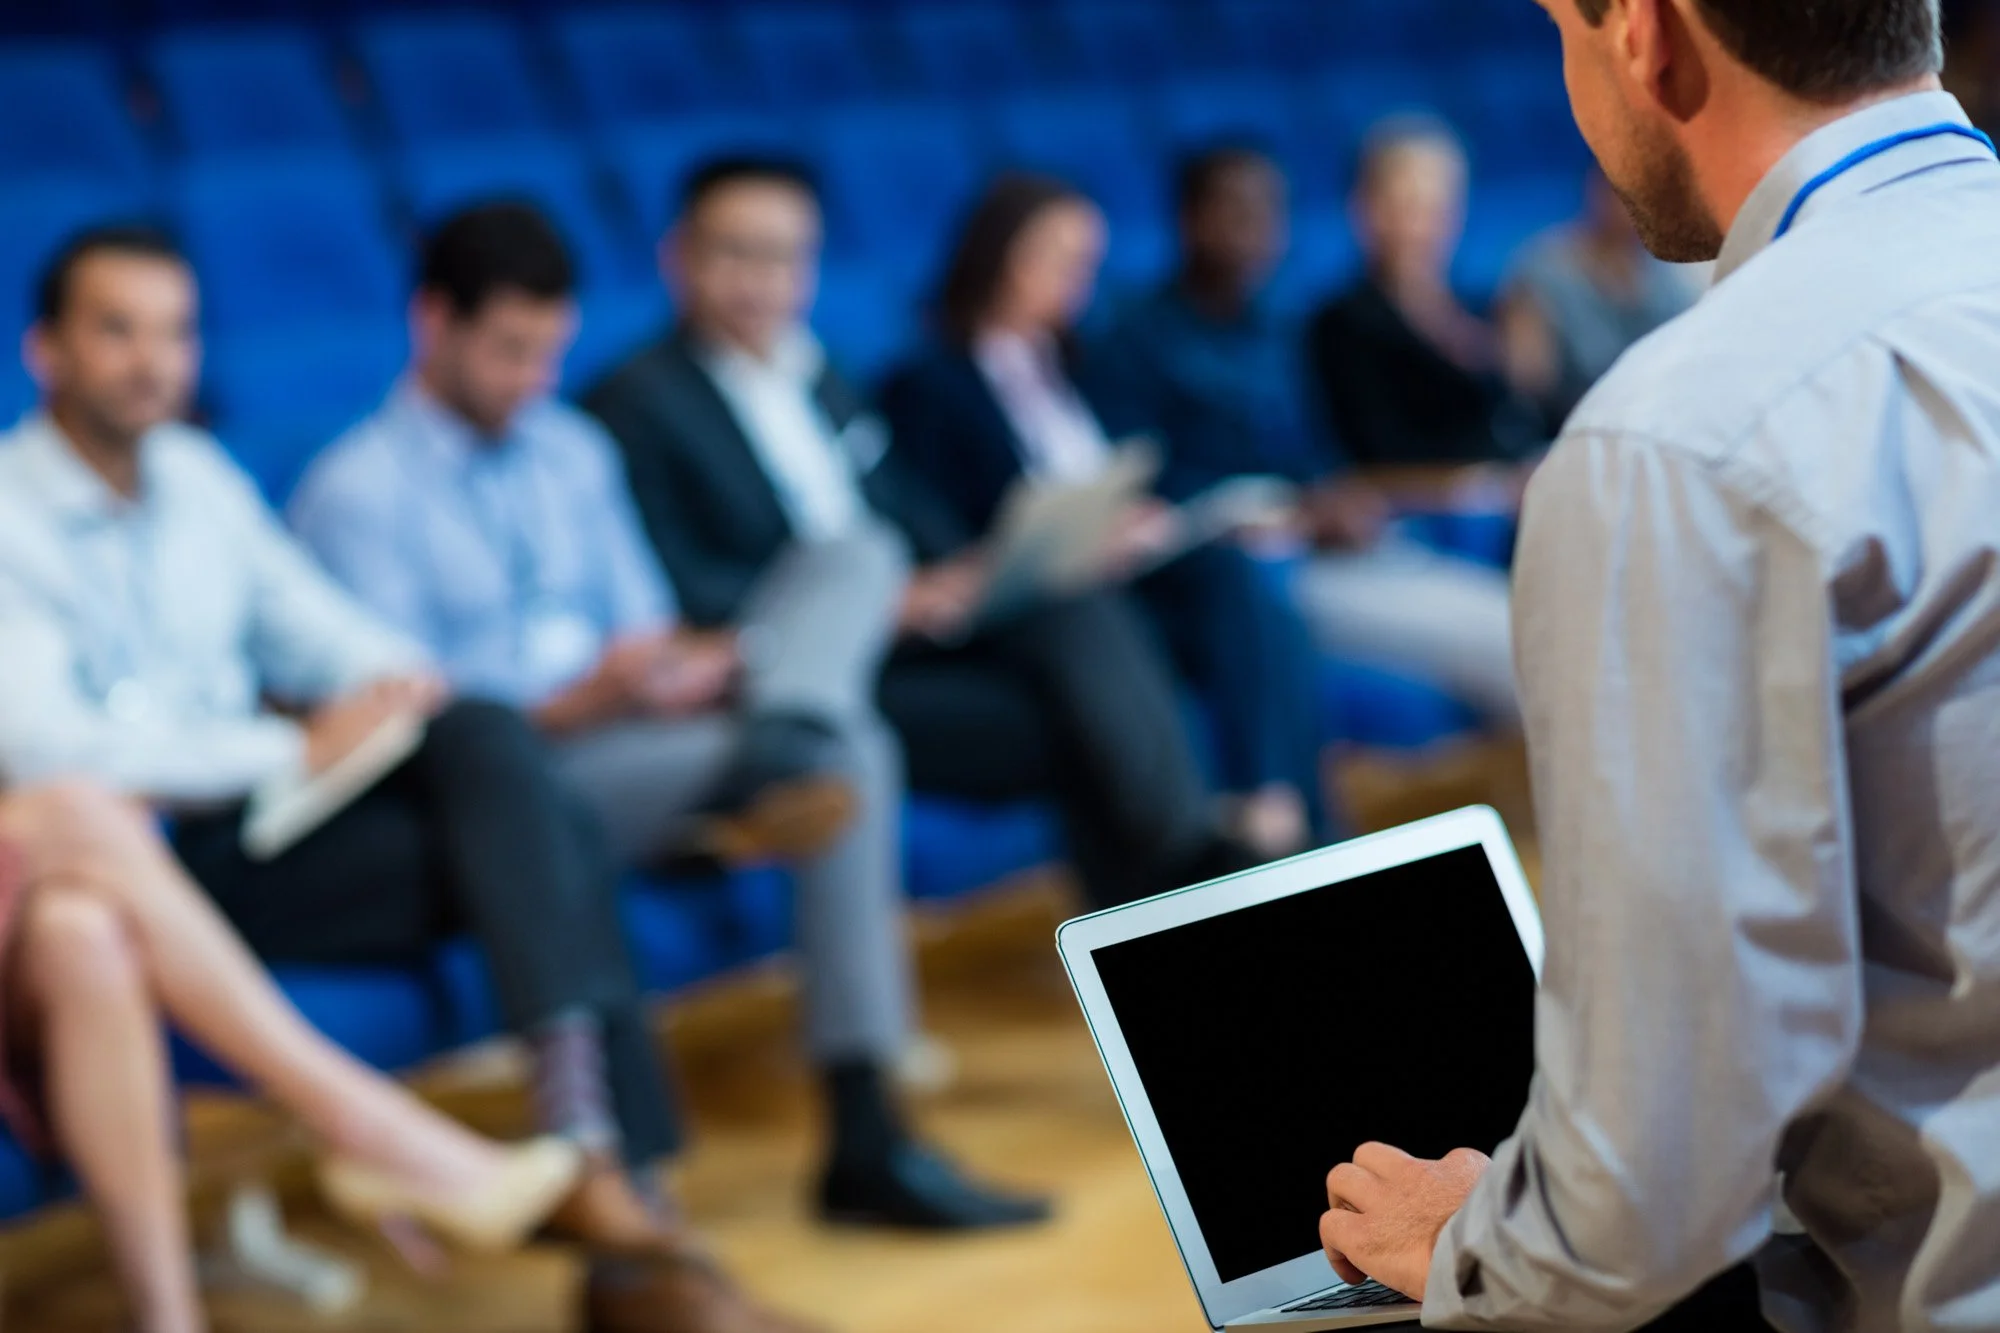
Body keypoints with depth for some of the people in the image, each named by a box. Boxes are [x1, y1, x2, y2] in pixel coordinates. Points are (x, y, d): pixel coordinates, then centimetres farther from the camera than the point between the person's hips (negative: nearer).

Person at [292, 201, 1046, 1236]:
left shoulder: (574, 452, 20)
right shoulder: (356, 493, -4)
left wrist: (688, 662, -8)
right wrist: (581, 705, -26)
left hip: (629, 734, 8)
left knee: (857, 564, -13)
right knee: (848, 760, -26)